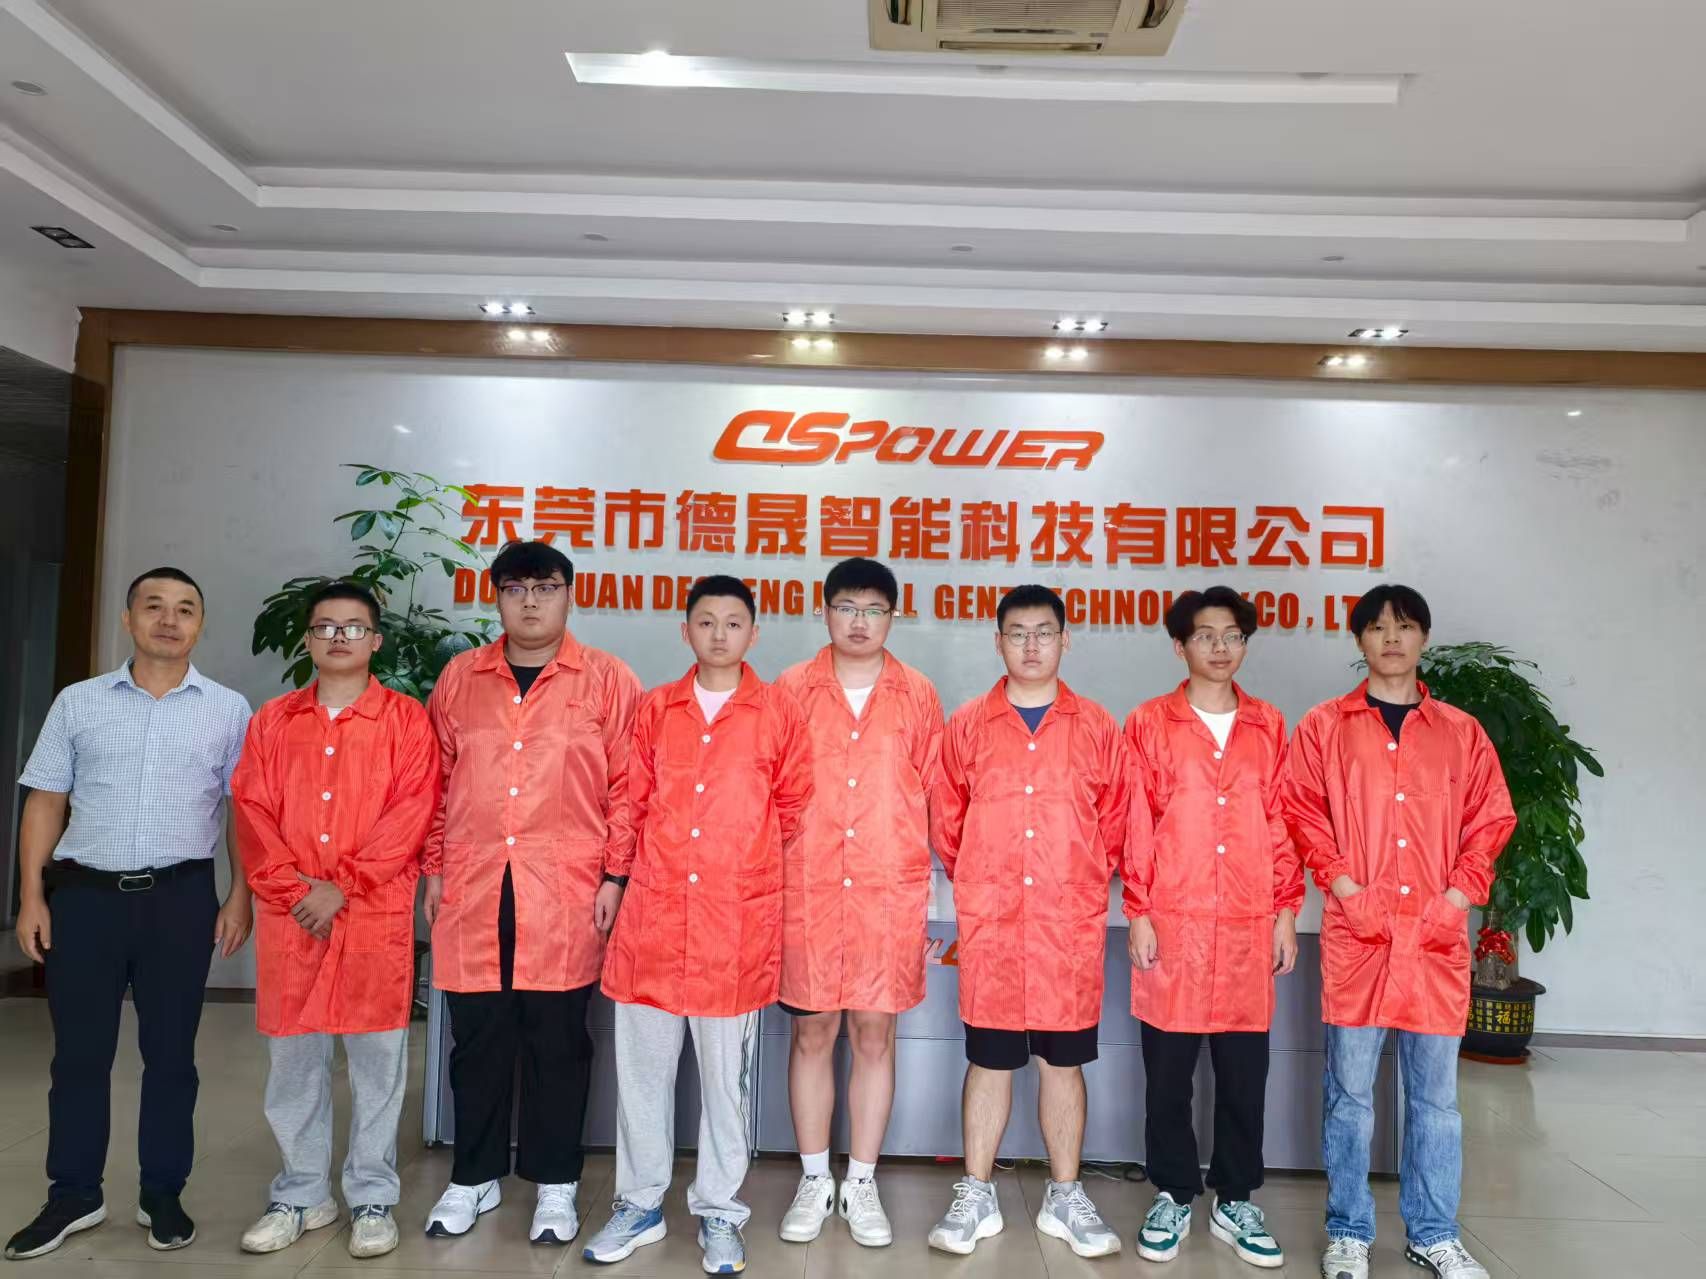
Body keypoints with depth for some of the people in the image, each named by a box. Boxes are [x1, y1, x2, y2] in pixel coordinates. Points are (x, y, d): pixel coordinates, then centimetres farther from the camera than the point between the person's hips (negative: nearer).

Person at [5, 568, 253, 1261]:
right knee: (79, 1051, 9)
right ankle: (73, 1194, 25)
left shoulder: (228, 709, 3)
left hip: (181, 897, -1)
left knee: (170, 1051, 8)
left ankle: (162, 1194, 22)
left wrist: (241, 898, -3)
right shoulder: (78, 702, 6)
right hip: (84, 892, 1)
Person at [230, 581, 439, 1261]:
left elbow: (412, 812, -8)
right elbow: (252, 812, 5)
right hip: (289, 918, 3)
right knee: (293, 1060, 11)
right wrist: (294, 889, -8)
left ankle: (372, 1198, 17)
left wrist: (341, 886, -13)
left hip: (376, 916, -3)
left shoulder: (406, 719, 1)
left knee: (376, 1059, 4)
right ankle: (301, 1194, 26)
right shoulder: (272, 721, 12)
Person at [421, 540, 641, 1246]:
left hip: (565, 893, -3)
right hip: (472, 889, 3)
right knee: (476, 1039, 13)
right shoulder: (459, 678, 10)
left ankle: (555, 1184, 24)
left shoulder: (607, 681, 0)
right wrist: (435, 869, 10)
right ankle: (474, 1176, 31)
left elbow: (625, 787, -1)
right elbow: (439, 782, 14)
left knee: (556, 1041, 8)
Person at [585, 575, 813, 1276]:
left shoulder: (780, 713, 0)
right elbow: (635, 801, 12)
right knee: (641, 1062, 11)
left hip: (738, 917, -2)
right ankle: (640, 1203, 28)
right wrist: (614, 876, 10)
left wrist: (759, 872, 6)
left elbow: (794, 810, 6)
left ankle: (718, 1209, 25)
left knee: (726, 1070, 9)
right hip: (652, 910, 2)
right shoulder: (656, 709, 7)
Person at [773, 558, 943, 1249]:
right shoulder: (791, 690, 2)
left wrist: (916, 865, 3)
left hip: (889, 893, 0)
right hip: (807, 890, 0)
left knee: (875, 1035, 8)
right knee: (812, 1032, 9)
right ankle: (814, 1180, 26)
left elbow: (935, 794, 7)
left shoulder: (918, 696, 4)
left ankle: (861, 1184, 24)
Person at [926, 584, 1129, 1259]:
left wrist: (1079, 880, 7)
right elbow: (945, 821, 7)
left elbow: (1115, 822, 7)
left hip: (1072, 925, 0)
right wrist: (979, 882, 9)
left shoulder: (1096, 727, 3)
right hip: (988, 923, 0)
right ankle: (976, 1197, 23)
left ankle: (1065, 1198, 25)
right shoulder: (968, 725, 2)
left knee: (1064, 1059, 10)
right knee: (988, 1059, 9)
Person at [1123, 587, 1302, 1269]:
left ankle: (1236, 1203, 25)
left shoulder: (1269, 727, 8)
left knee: (1244, 1073, 10)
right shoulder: (1150, 723, 1)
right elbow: (1136, 825, -2)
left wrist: (1286, 913, 5)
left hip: (1250, 927, 2)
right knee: (1168, 1071, 7)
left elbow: (1281, 824, 9)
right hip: (1172, 924, -2)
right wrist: (1138, 914, -6)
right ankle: (1172, 1198, 23)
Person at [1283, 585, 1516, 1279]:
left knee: (1435, 1092, 11)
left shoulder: (1461, 731, 10)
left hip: (1438, 935, 2)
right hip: (1356, 933, -2)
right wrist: (1348, 893, -9)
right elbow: (1303, 815, 0)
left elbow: (1492, 818, 9)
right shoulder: (1324, 726, 4)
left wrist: (1456, 898, -3)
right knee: (1349, 1090, 5)